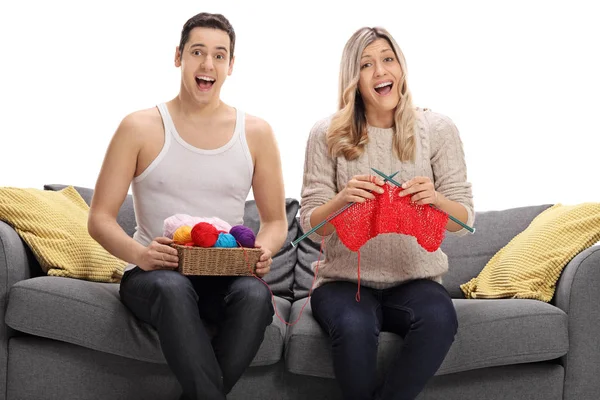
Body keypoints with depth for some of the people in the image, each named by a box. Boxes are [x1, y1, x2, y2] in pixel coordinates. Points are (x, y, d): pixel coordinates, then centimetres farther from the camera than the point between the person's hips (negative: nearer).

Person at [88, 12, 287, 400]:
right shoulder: (140, 128, 1)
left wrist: (264, 251, -12)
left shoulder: (256, 133, 8)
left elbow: (276, 220, 12)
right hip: (154, 272, -2)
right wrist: (138, 253, -21)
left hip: (227, 276, 2)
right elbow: (100, 218, 0)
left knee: (255, 295, -33)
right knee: (172, 288, -38)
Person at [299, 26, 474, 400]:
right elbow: (312, 227, 1)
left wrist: (435, 199, -20)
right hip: (345, 280, -1)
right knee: (355, 327, -33)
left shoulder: (437, 129, 2)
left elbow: (463, 220, 3)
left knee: (440, 318, -32)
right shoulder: (328, 135, 0)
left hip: (415, 278, 1)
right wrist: (342, 198, -20)